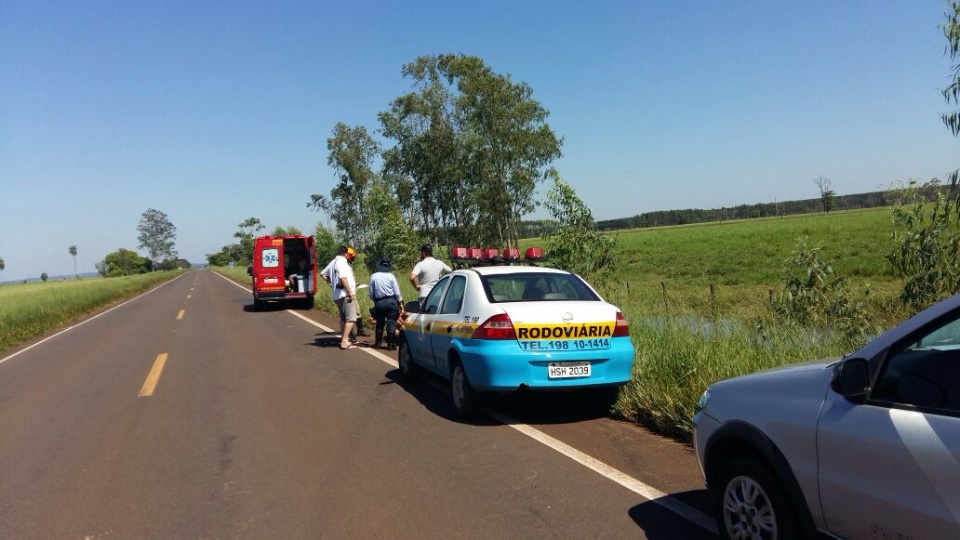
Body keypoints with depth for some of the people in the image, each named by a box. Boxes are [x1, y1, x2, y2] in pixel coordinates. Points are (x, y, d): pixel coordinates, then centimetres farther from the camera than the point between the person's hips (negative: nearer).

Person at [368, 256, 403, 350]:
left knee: (379, 322, 14)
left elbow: (371, 293, 2)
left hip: (379, 303, 2)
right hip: (391, 301, -2)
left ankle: (378, 342, 19)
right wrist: (400, 302, 10)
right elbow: (397, 292, -4)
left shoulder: (373, 276, -1)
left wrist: (374, 300, 20)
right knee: (391, 323, 1)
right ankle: (390, 344, 0)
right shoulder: (391, 276, -5)